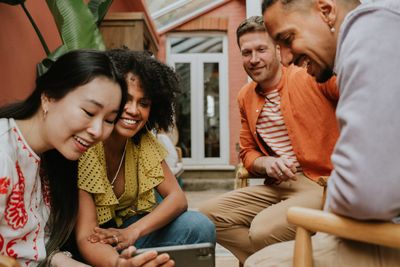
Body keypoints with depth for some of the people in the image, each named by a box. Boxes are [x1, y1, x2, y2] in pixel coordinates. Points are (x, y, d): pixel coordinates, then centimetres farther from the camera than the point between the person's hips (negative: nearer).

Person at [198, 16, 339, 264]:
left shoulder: (312, 75, -10)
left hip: (324, 183, -6)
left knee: (264, 230, -30)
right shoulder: (246, 97, 11)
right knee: (208, 215, -4)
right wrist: (267, 163, -4)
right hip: (278, 186, 7)